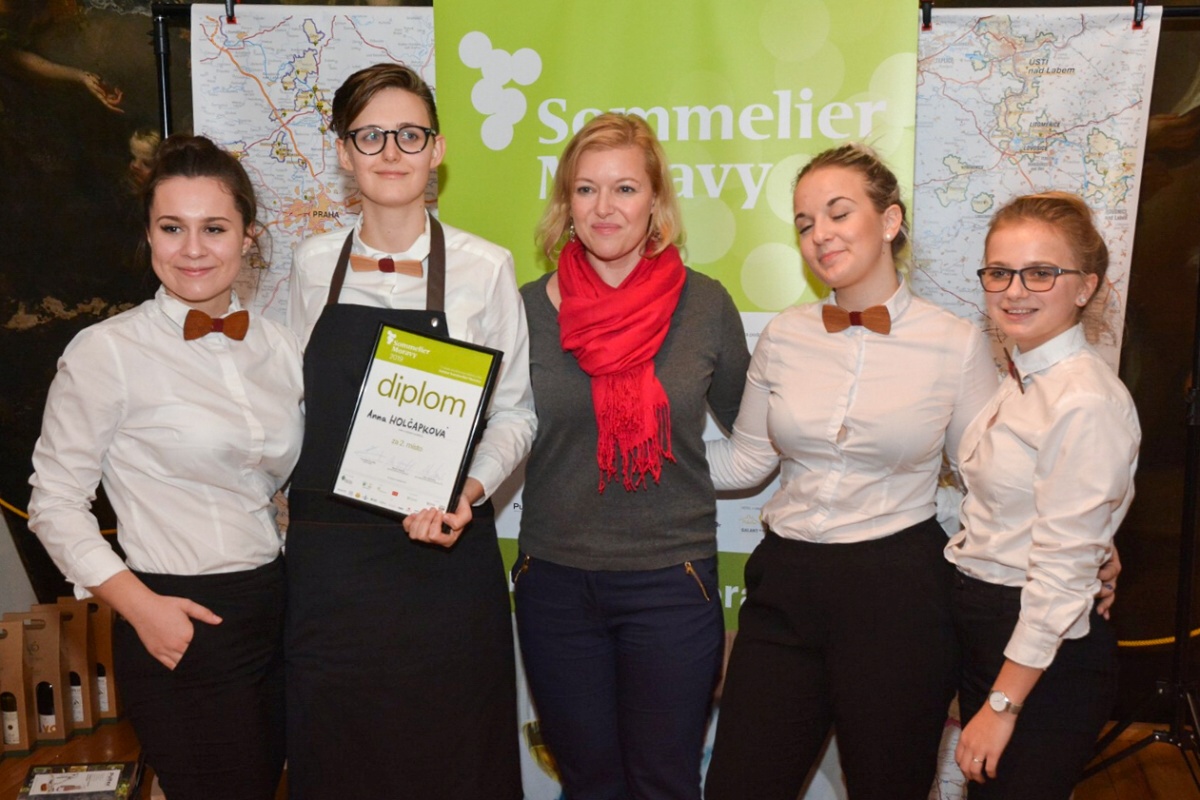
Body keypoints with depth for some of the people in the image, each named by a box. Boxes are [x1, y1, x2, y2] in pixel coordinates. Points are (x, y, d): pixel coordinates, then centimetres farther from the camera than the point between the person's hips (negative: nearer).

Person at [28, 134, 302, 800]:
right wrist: (138, 604, -15)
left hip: (279, 613, 5)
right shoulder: (106, 353, -9)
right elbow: (55, 502, -6)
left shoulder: (280, 347, 6)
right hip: (181, 627, -5)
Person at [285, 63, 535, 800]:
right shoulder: (314, 264, 6)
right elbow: (298, 398, 14)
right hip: (327, 558, 3)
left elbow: (514, 411, -1)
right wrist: (291, 510, 7)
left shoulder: (484, 268, -4)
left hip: (443, 558, -3)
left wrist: (470, 490, -18)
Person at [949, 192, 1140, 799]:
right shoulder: (1019, 380, 7)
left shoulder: (1086, 405, -21)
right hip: (982, 625, 8)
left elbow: (1062, 572, -21)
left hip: (1048, 652, -8)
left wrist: (1002, 704, -17)